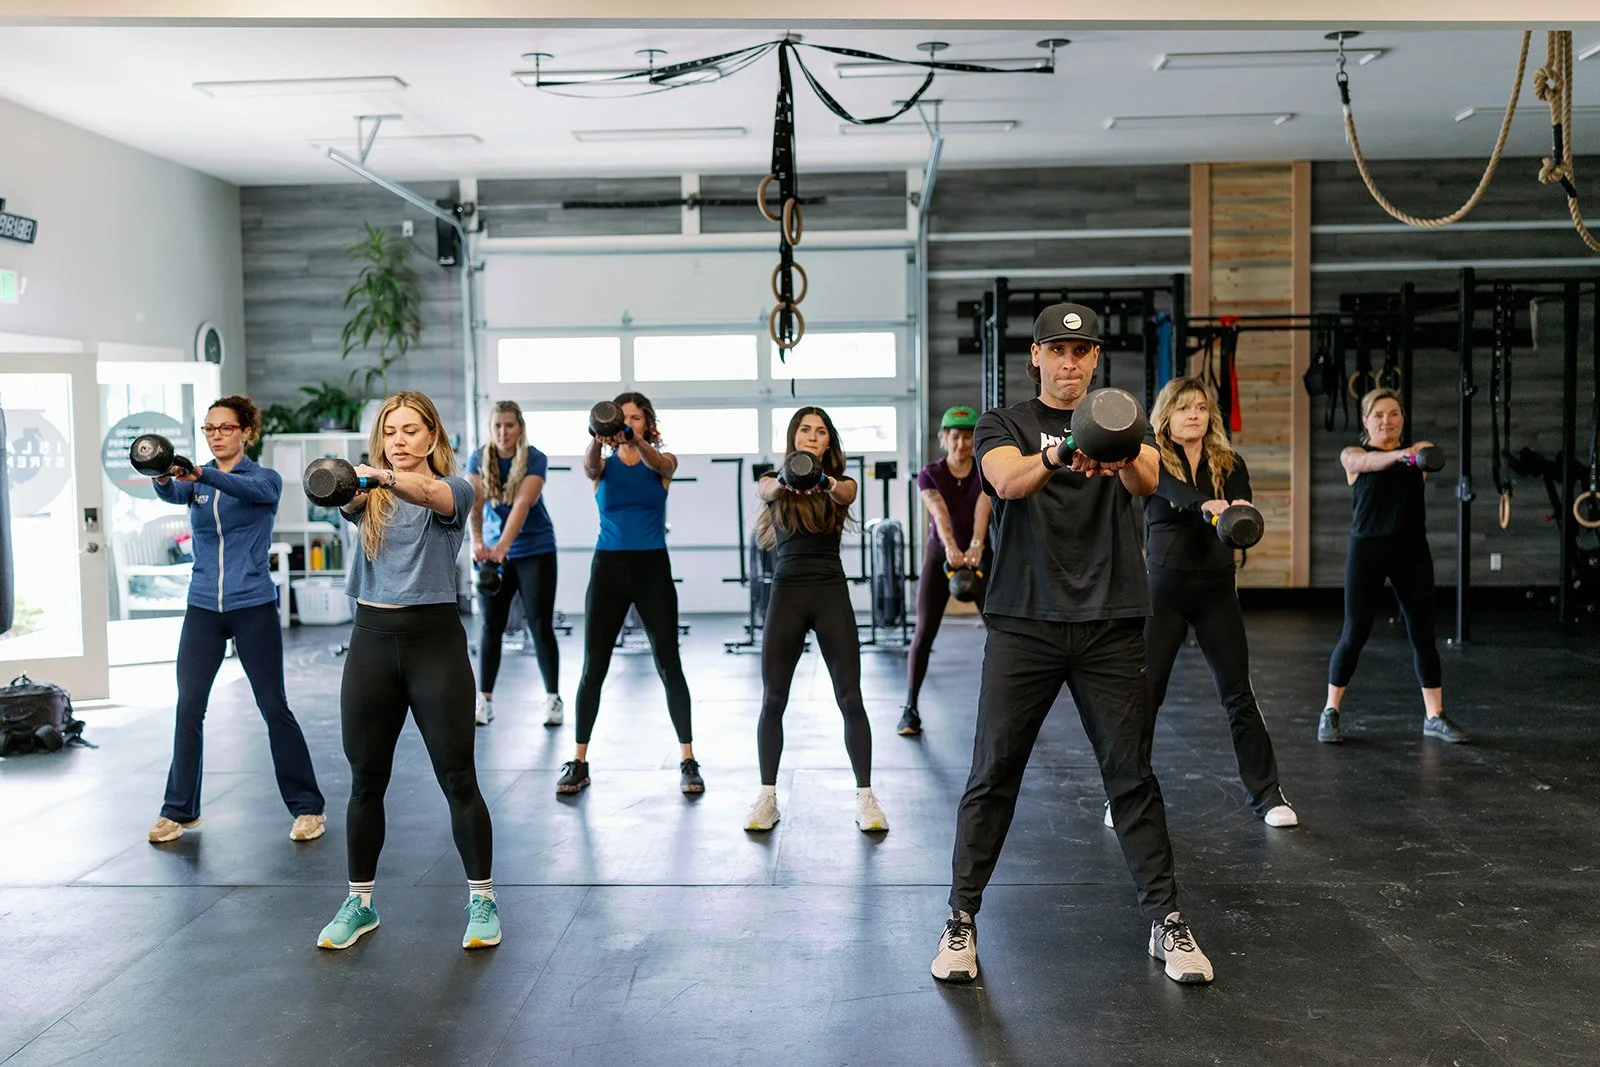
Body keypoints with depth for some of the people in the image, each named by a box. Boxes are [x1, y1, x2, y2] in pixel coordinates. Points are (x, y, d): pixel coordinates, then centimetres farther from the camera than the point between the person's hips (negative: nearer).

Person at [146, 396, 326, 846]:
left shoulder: (265, 479, -1)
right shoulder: (196, 479, 7)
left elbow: (251, 490, -26)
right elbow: (172, 494, -16)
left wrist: (201, 476, -44)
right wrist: (162, 477, -40)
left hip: (253, 607, -3)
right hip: (203, 607, 3)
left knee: (275, 708, 0)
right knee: (188, 708, 2)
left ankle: (307, 807, 9)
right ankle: (179, 810, 15)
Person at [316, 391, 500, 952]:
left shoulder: (453, 489, -1)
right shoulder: (370, 496, 8)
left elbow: (429, 493, -25)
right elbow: (348, 501, -16)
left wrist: (384, 477, -45)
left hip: (434, 639, -3)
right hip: (372, 640, 3)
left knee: (458, 778, 1)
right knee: (365, 782, 10)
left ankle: (482, 900, 14)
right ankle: (360, 901, 25)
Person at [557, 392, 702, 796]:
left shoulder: (662, 462, 4)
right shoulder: (603, 465, 6)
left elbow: (659, 463, -21)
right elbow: (589, 464, -19)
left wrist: (636, 442, -43)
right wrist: (597, 440, -43)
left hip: (653, 568, -1)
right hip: (608, 567, 1)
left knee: (668, 666, -2)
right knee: (593, 668, 2)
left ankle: (688, 760, 6)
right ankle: (579, 762, 12)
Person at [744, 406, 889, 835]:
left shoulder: (840, 482, 7)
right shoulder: (775, 483, 6)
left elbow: (847, 494, -17)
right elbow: (768, 491, -19)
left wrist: (826, 483, -42)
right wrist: (788, 479, -43)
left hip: (831, 594, 0)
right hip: (786, 594, 0)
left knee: (851, 699, -3)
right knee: (773, 700, 4)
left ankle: (865, 797, 5)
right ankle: (767, 797, 15)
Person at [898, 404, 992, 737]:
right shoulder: (930, 475, -7)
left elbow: (982, 511, -25)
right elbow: (940, 514, -25)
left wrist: (975, 546, -43)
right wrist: (951, 547, -43)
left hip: (980, 555, 1)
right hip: (939, 555, -1)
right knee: (924, 631, -7)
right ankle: (910, 708, 0)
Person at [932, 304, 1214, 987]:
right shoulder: (1004, 426, 7)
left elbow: (1149, 480, -13)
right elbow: (1008, 480, -17)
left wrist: (1120, 458, -38)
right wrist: (1057, 456, -39)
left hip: (1109, 624, 1)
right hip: (1023, 621, -1)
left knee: (1131, 775, 5)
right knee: (992, 774, 1)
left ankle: (1167, 921, 17)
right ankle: (961, 919, 14)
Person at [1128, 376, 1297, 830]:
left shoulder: (1230, 464, 6)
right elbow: (1175, 491, -24)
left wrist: (1239, 512, -35)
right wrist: (1207, 505, -45)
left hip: (1216, 588, 2)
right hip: (1164, 587, -2)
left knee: (1239, 693, 5)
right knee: (1144, 694, 0)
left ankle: (1266, 793, 15)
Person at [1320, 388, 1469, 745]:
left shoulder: (1415, 456, 12)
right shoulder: (1352, 455, 2)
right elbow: (1367, 462, -21)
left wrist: (1422, 455, -35)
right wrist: (1400, 454, -41)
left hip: (1412, 550, 3)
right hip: (1367, 550, -3)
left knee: (1423, 633, 4)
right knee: (1354, 634, -1)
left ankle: (1434, 716, 14)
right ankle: (1331, 713, 12)